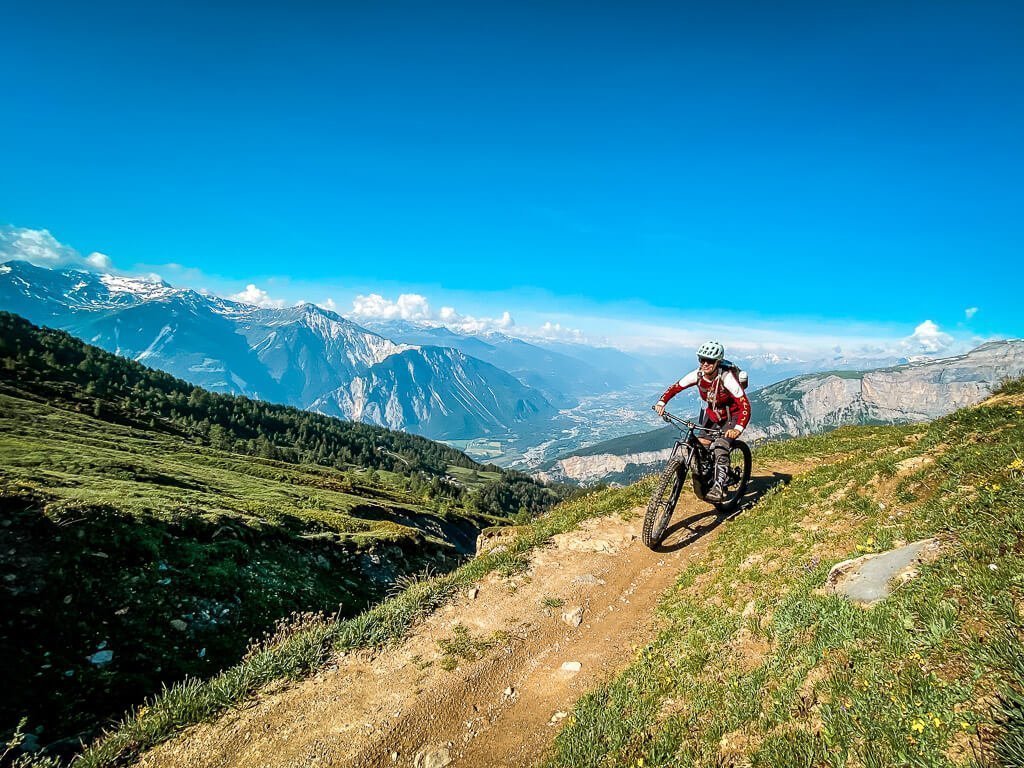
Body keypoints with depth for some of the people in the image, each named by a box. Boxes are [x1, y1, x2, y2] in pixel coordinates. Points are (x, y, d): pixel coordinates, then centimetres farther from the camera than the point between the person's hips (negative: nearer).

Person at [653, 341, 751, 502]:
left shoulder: (727, 378, -32)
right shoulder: (698, 375, -18)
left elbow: (745, 405, -36)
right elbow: (675, 388, -9)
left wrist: (738, 429, -52)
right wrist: (661, 403, -28)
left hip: (730, 416, -5)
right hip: (711, 413, 5)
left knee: (720, 449, -23)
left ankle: (718, 488, -16)